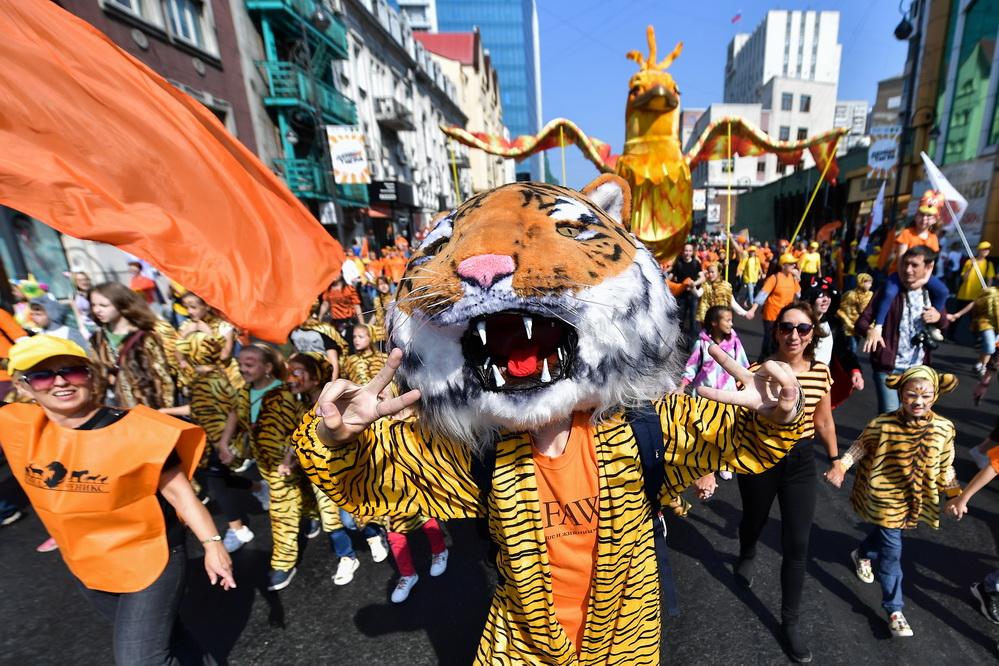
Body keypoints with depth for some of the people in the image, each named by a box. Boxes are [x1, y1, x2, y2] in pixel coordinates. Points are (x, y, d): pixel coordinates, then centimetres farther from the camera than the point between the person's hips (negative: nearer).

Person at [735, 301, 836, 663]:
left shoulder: (821, 372, -6)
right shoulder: (757, 372, -20)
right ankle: (747, 556, 60)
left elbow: (823, 420, 9)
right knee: (754, 521, 23)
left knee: (797, 546, 6)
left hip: (801, 461, 3)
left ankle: (791, 623, 28)